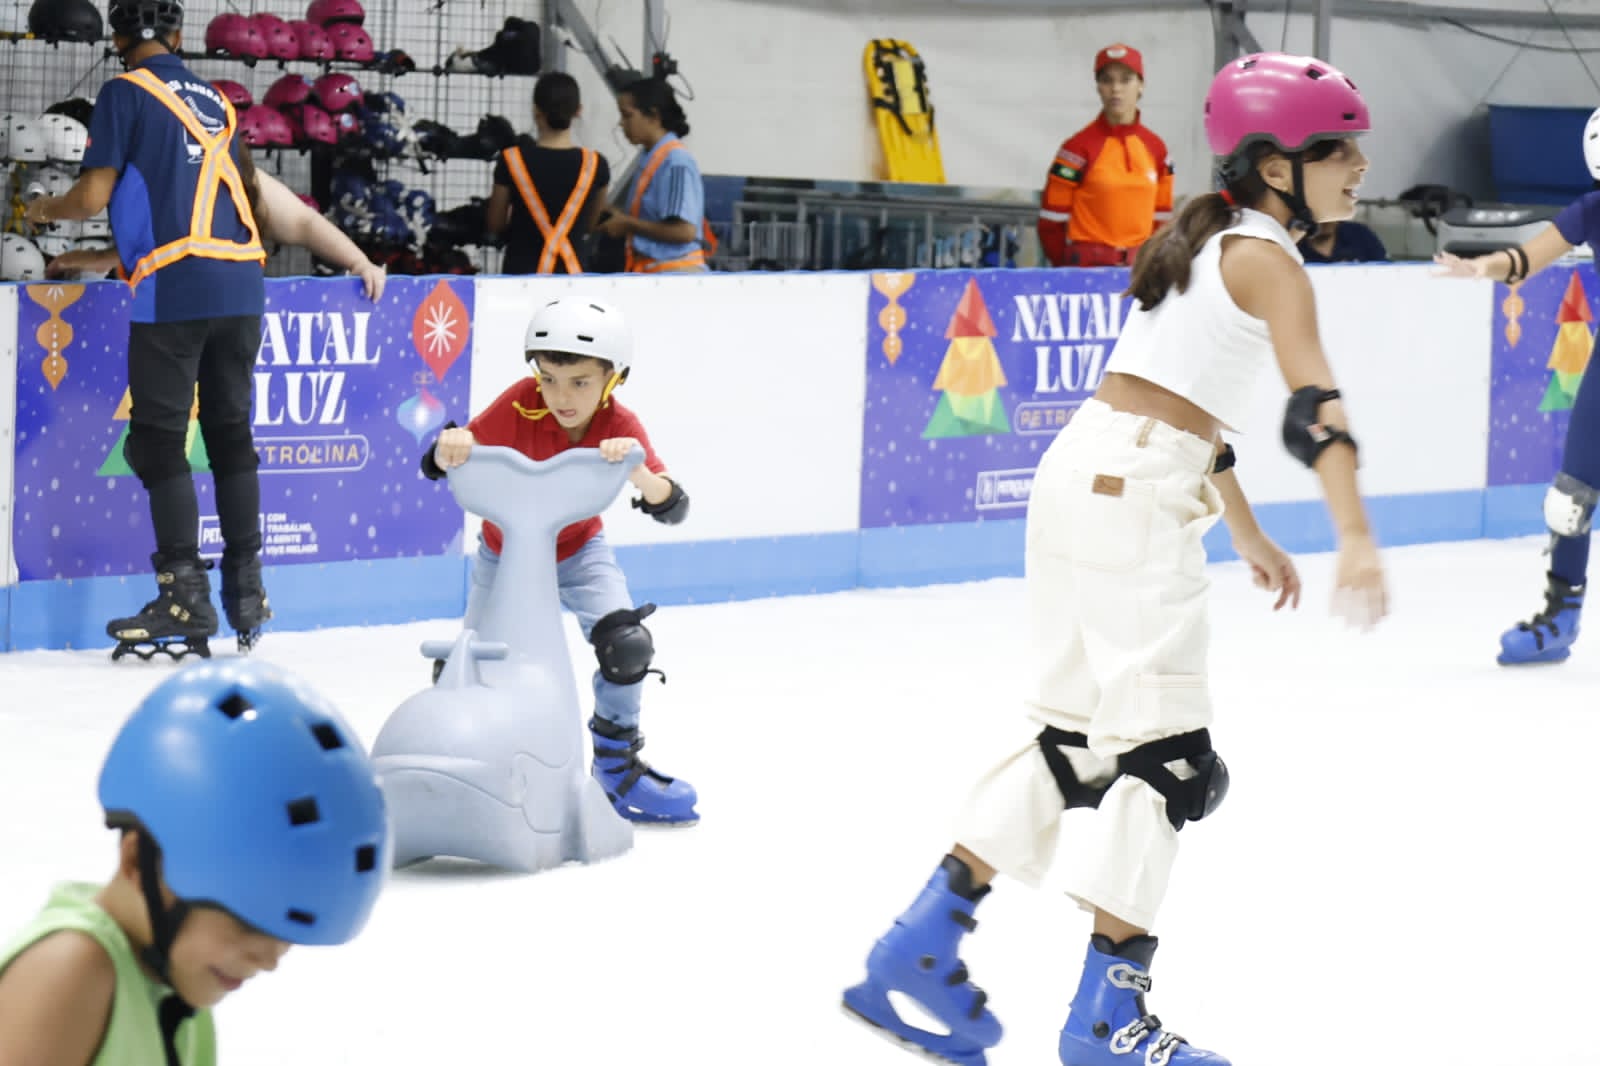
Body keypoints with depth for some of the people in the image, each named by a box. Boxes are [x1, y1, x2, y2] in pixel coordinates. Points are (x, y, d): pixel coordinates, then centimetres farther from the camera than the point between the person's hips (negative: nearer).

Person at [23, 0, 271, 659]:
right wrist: (104, 256, 35)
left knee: (159, 441, 0)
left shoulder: (126, 93, 0)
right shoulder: (216, 101, 19)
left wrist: (46, 209, 16)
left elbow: (95, 195, -5)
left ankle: (185, 600, -3)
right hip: (241, 285, 6)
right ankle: (247, 593, 16)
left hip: (175, 288, -6)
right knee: (230, 433, 13)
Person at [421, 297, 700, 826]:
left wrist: (636, 469, -53)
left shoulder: (620, 427, -25)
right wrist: (449, 447, -55)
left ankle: (617, 765, 3)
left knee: (627, 644, -19)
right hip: (504, 553, 0)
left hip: (578, 551, 0)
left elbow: (672, 508, -33)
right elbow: (438, 464, -31)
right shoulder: (519, 406, -28)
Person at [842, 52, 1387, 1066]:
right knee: (1165, 751, -4)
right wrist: (1357, 540, -30)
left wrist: (1251, 541, 33)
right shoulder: (1268, 258, -7)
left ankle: (921, 945, 12)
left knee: (1078, 736, 13)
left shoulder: (1211, 244, 21)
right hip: (1134, 497, -9)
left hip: (1085, 475, 9)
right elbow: (1313, 403, -21)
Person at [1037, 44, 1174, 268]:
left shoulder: (1155, 148, 9)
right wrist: (1068, 270, -4)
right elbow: (1052, 222, -4)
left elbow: (1161, 220, 15)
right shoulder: (1079, 147, -5)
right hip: (1088, 266, -5)